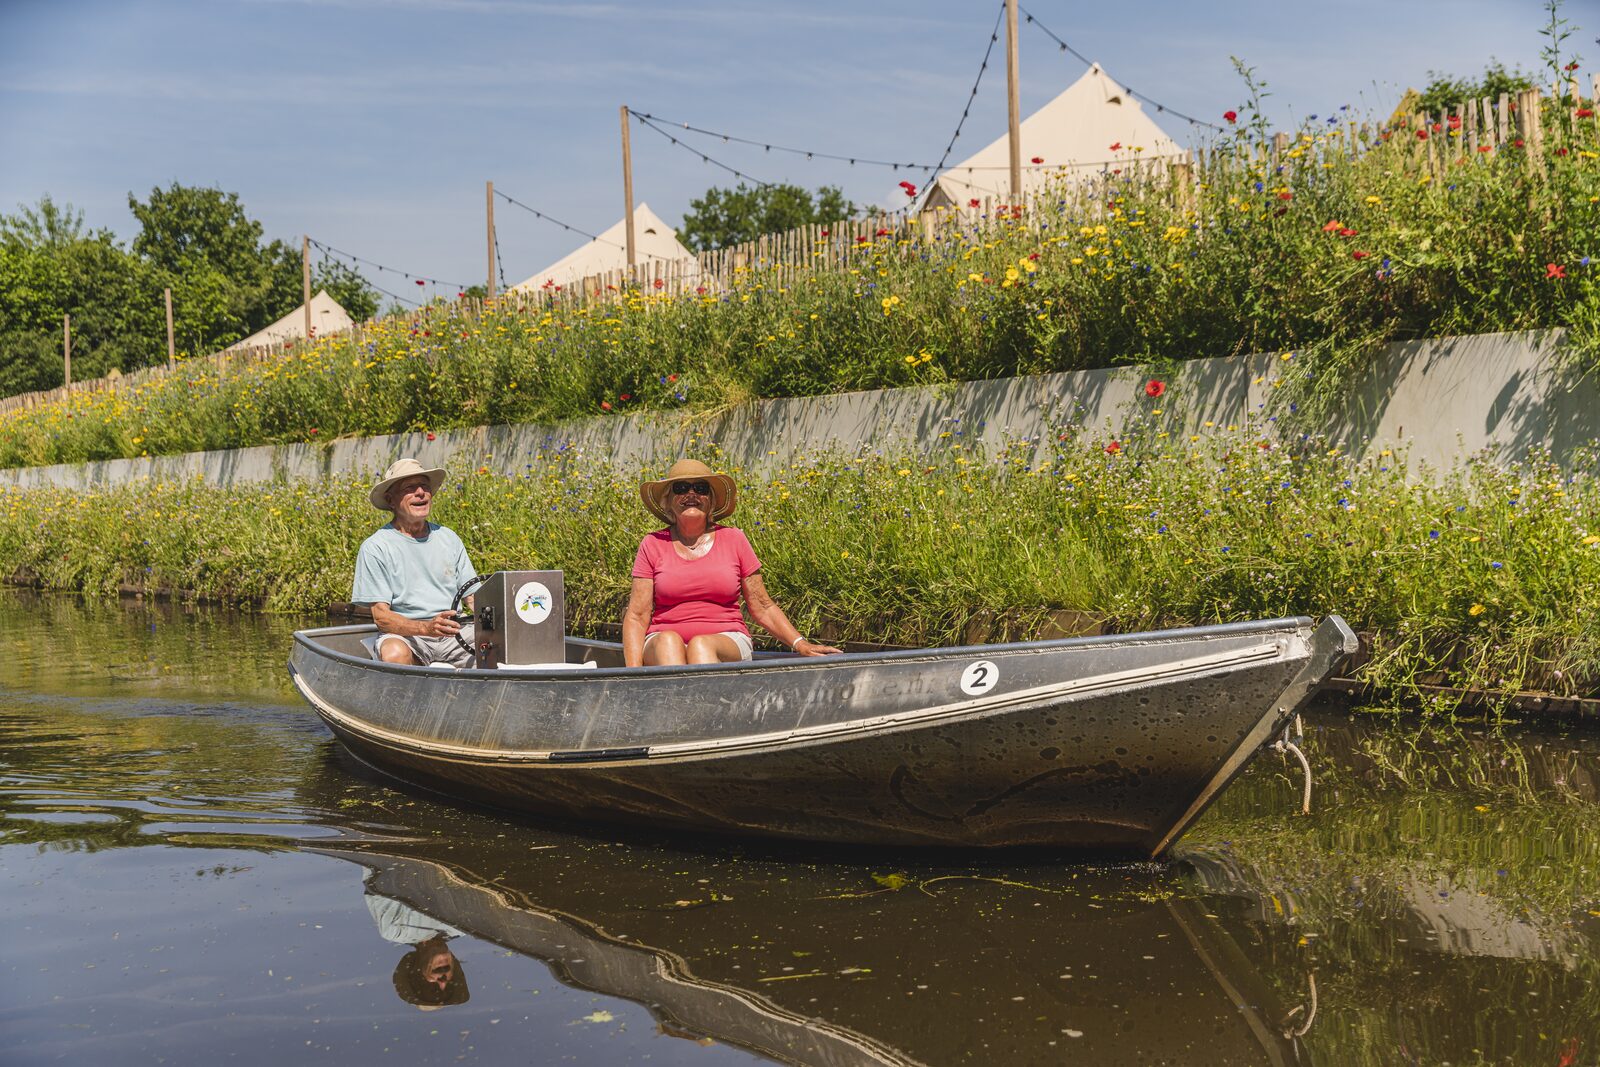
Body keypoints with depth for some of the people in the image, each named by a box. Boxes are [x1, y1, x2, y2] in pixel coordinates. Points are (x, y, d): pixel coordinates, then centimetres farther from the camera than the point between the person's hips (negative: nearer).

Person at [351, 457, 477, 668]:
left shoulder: (448, 538, 14)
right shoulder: (375, 548, -1)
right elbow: (381, 616, -7)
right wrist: (427, 627, -26)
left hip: (455, 633, 4)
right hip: (405, 636, -4)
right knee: (395, 654, -38)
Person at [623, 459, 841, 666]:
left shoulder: (733, 540, 10)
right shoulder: (653, 545, 8)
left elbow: (763, 609, 13)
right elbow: (637, 616, 4)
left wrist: (800, 644, -1)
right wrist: (634, 669, -13)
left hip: (727, 643, 0)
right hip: (662, 646, 0)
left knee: (700, 645, -35)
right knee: (667, 640, -35)